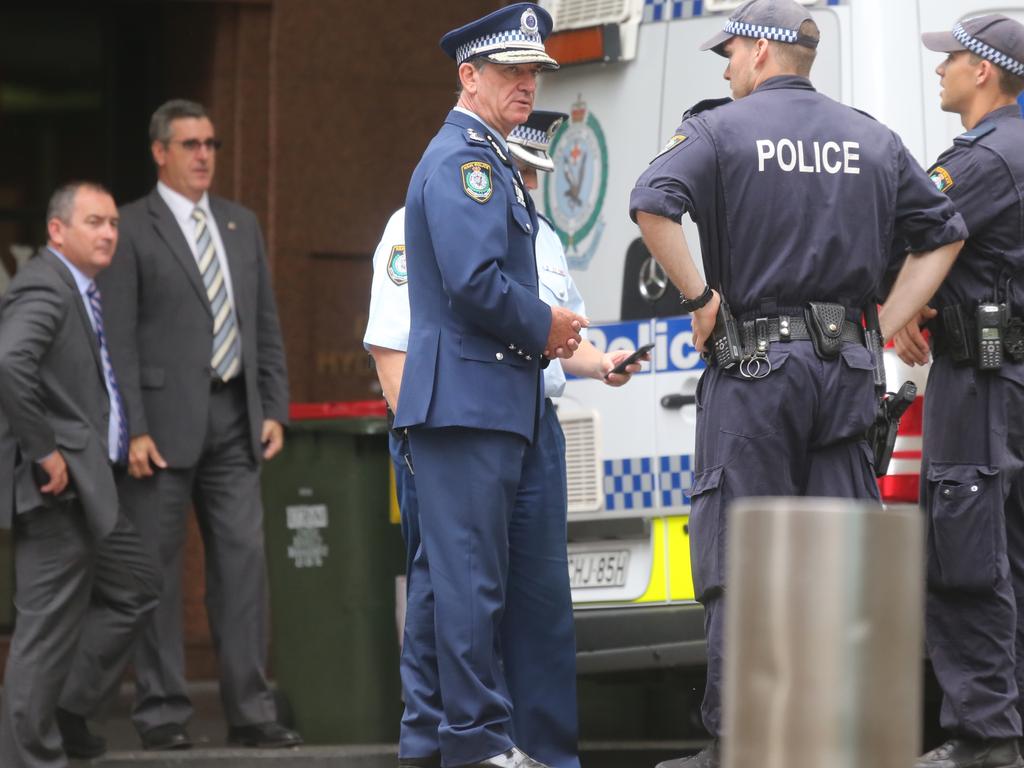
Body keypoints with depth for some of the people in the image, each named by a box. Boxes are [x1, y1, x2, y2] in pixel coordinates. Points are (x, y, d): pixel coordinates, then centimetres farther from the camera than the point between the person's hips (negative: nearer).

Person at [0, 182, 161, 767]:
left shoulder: (82, 291, 16)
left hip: (84, 485, 11)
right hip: (55, 486, -11)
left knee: (135, 589, 19)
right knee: (49, 624, -5)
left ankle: (65, 710, 23)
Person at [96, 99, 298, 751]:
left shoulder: (242, 225, 15)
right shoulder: (131, 230, -3)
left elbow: (266, 324, 17)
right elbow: (118, 339, -7)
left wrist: (275, 409, 8)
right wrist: (134, 430, -14)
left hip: (234, 421, 5)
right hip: (165, 420, -5)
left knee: (244, 558, 1)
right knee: (157, 569, 0)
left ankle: (251, 710, 4)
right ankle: (162, 711, 5)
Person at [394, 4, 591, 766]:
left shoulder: (489, 160, 21)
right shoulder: (463, 161, -13)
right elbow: (474, 282, -23)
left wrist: (545, 333, 12)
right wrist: (545, 327, -9)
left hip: (484, 400, 11)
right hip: (469, 400, -11)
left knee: (453, 572, 13)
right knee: (472, 579, -8)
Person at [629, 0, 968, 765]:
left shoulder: (721, 130, -3)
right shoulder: (872, 140, 12)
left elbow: (653, 205, -20)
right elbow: (944, 234, 15)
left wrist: (700, 299, -11)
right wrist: (886, 326, 11)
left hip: (755, 364, -4)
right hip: (846, 366, 4)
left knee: (738, 559, -2)